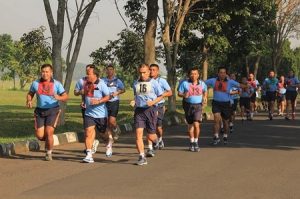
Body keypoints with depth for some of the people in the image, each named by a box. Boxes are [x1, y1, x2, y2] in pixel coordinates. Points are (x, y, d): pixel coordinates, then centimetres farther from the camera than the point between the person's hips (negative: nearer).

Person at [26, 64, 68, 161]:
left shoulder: (57, 84, -4)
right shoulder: (35, 83, 2)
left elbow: (65, 97, -3)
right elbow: (30, 94, 16)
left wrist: (59, 97, -25)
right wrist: (29, 101, -6)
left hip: (53, 110, -2)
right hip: (40, 110, 3)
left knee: (49, 132, -13)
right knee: (39, 135, -4)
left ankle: (49, 153, 9)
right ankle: (48, 141, 32)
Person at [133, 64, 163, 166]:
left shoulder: (154, 82, 0)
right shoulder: (135, 83, 11)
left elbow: (160, 96, 5)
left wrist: (153, 102, -12)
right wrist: (134, 102, 9)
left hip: (151, 109, -2)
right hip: (139, 110, 2)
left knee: (151, 136, 3)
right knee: (138, 133, -13)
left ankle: (154, 142, 41)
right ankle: (142, 157, -9)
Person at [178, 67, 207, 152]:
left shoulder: (202, 83, 5)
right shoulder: (185, 83, -2)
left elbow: (205, 91, 23)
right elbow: (179, 93, 1)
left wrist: (205, 97, 6)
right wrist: (184, 95, -19)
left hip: (198, 105, -1)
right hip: (188, 105, 1)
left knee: (196, 124, -15)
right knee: (190, 125, 10)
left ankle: (196, 142, 0)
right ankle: (191, 142, 25)